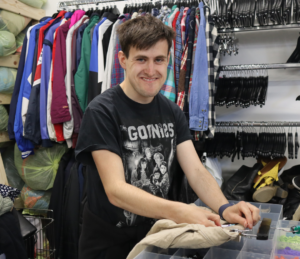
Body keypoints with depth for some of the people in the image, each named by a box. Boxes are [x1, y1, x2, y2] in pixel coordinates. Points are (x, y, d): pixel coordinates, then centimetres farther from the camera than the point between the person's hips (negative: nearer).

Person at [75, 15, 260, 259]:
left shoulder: (173, 113, -1)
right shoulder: (102, 111, -19)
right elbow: (115, 190, -26)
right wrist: (177, 211, -40)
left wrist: (224, 207, -27)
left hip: (158, 236, 5)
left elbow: (196, 171, -8)